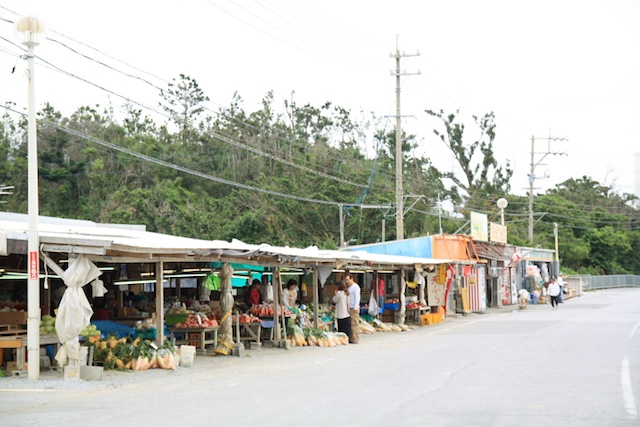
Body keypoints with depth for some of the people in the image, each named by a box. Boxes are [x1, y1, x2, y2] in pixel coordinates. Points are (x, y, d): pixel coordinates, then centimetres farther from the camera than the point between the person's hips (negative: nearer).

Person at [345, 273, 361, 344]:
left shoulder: (356, 287, -8)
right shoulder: (349, 287, 19)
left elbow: (357, 298, -13)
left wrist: (355, 308, -17)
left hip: (354, 309, -8)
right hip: (349, 308, 8)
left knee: (354, 324, -8)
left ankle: (355, 339, -7)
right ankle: (351, 339, 8)